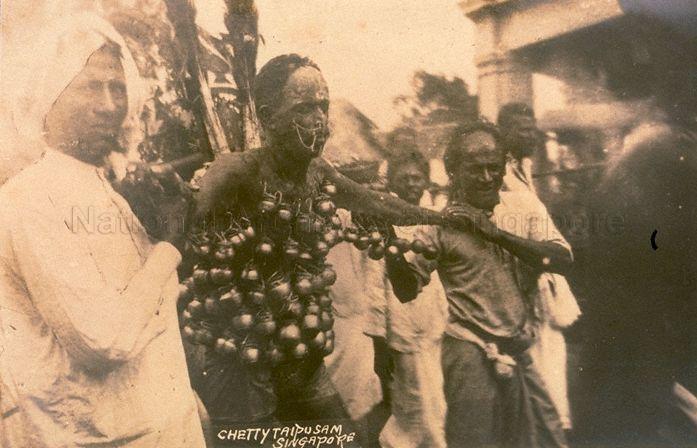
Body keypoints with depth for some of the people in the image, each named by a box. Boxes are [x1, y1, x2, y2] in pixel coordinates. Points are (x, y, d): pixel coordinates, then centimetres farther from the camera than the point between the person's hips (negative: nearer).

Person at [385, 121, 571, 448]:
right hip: (472, 355, -4)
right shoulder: (443, 225, -6)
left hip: (519, 353, 5)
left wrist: (497, 233, -20)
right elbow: (407, 289, -7)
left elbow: (562, 260, -8)